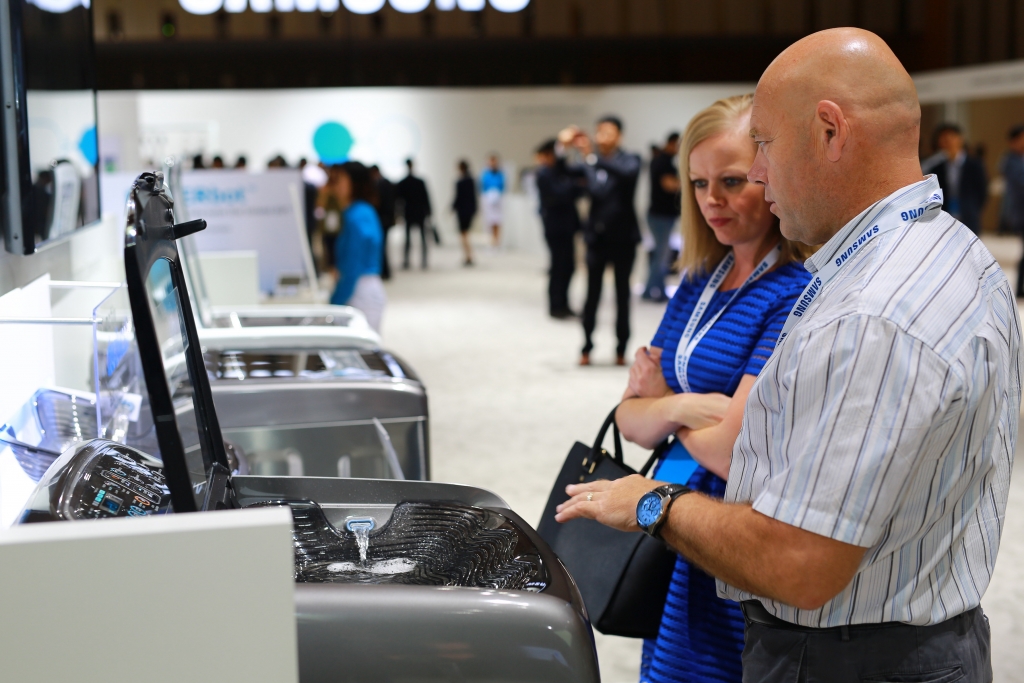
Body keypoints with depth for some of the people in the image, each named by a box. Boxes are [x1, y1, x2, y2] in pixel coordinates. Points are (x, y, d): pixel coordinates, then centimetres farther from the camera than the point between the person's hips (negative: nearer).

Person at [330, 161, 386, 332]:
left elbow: (352, 268, -18)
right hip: (372, 289, 10)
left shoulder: (356, 217, -15)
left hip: (360, 293, -10)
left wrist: (335, 304, -16)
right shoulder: (367, 212, 15)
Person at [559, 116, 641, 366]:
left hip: (623, 236, -1)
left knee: (622, 294, 6)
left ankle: (621, 349, 14)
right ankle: (587, 348, 9)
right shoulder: (589, 162, 3)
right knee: (592, 294, 1)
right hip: (597, 236, 1)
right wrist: (563, 147, -24)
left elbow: (627, 172, -26)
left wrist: (592, 156, -37)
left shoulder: (630, 160, -4)